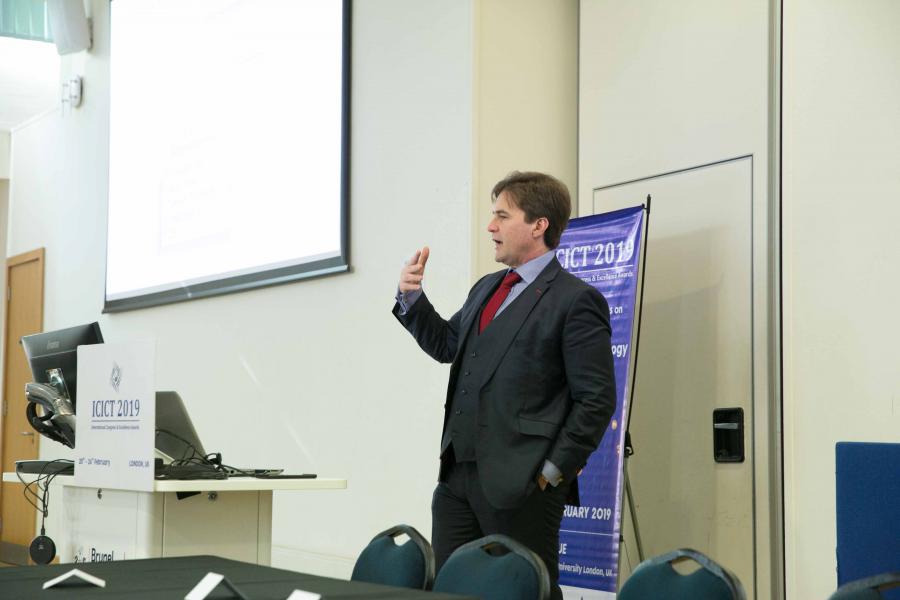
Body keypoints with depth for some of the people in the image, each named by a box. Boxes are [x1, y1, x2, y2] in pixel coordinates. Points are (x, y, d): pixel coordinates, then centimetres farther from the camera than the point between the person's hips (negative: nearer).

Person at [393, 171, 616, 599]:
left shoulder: (575, 301, -9)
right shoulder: (486, 289, 17)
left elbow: (597, 400, -11)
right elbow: (446, 345, 29)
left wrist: (555, 470, -12)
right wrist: (411, 298, 13)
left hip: (520, 483, -7)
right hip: (458, 475, 8)